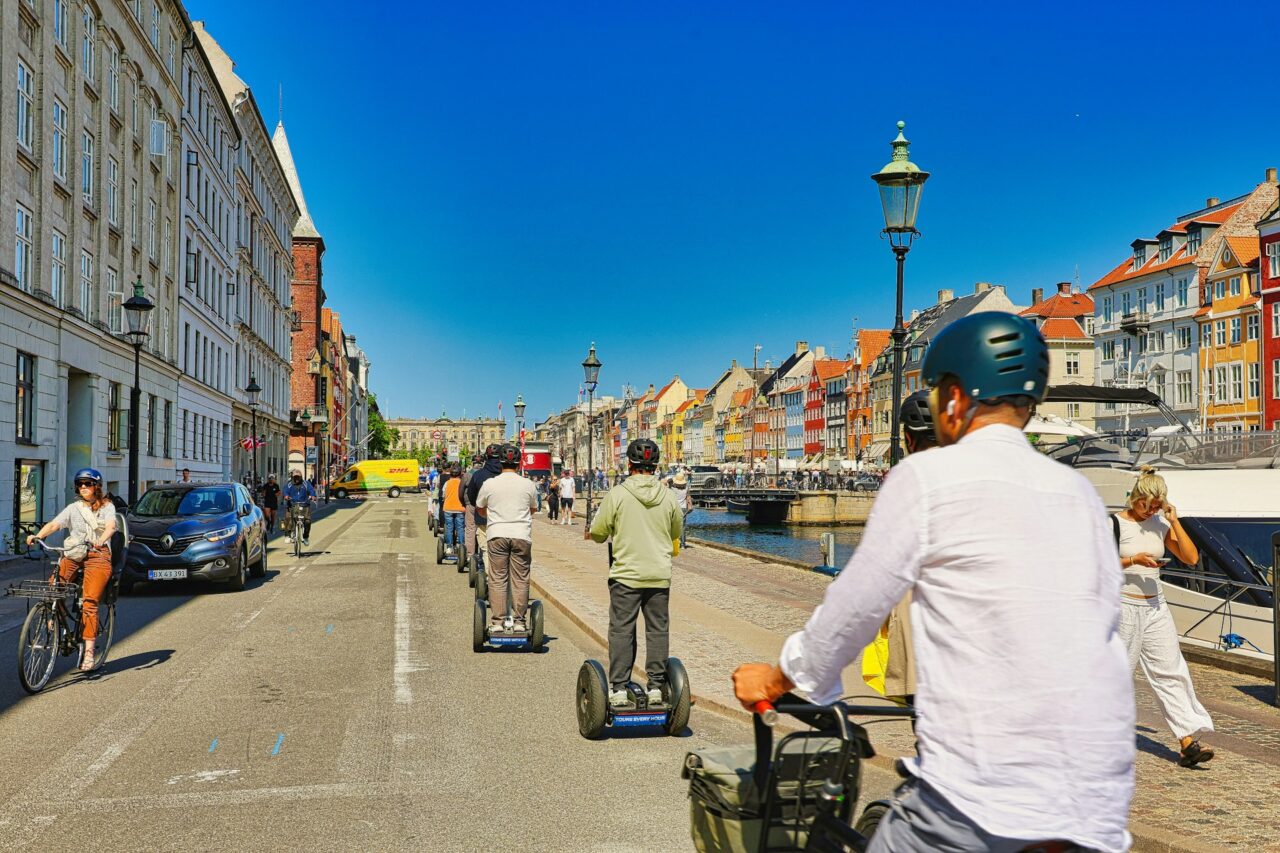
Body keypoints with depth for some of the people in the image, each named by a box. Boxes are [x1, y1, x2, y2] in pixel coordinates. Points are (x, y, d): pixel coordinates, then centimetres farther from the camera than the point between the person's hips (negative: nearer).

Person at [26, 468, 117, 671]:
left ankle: (89, 651, -16)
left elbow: (110, 526, -11)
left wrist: (101, 540, -32)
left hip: (98, 555, -4)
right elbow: (54, 524, 1)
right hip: (73, 554, 4)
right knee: (52, 587, -22)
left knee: (89, 601, -16)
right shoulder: (73, 508, 16)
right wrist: (37, 536, -19)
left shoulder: (107, 506, 8)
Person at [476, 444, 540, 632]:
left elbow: (479, 508, 15)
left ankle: (497, 621, 4)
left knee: (497, 579, 5)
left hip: (497, 534, 0)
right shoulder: (528, 485, 2)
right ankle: (518, 621, 6)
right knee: (520, 580, 5)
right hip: (522, 535, 0)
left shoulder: (489, 484, 1)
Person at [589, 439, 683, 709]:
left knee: (621, 631, 4)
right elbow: (677, 533, 14)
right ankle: (656, 687, 14)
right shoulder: (668, 497, 0)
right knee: (657, 630, 10)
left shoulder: (617, 494, -10)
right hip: (660, 575, 3)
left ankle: (619, 689, 5)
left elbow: (597, 533, -4)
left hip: (626, 574, -2)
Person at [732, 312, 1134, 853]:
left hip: (981, 795, -5)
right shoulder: (1081, 493, 10)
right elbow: (1104, 623, 14)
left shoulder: (928, 475, -5)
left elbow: (854, 609, -2)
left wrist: (781, 678, 15)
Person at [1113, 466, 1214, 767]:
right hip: (1123, 606, -5)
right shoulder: (1115, 524, -7)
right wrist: (1132, 560, -21)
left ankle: (1188, 743, -2)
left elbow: (1191, 558, 0)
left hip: (1155, 607, 5)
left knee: (1171, 673, -1)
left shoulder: (1161, 524, 7)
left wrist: (1174, 521, -5)